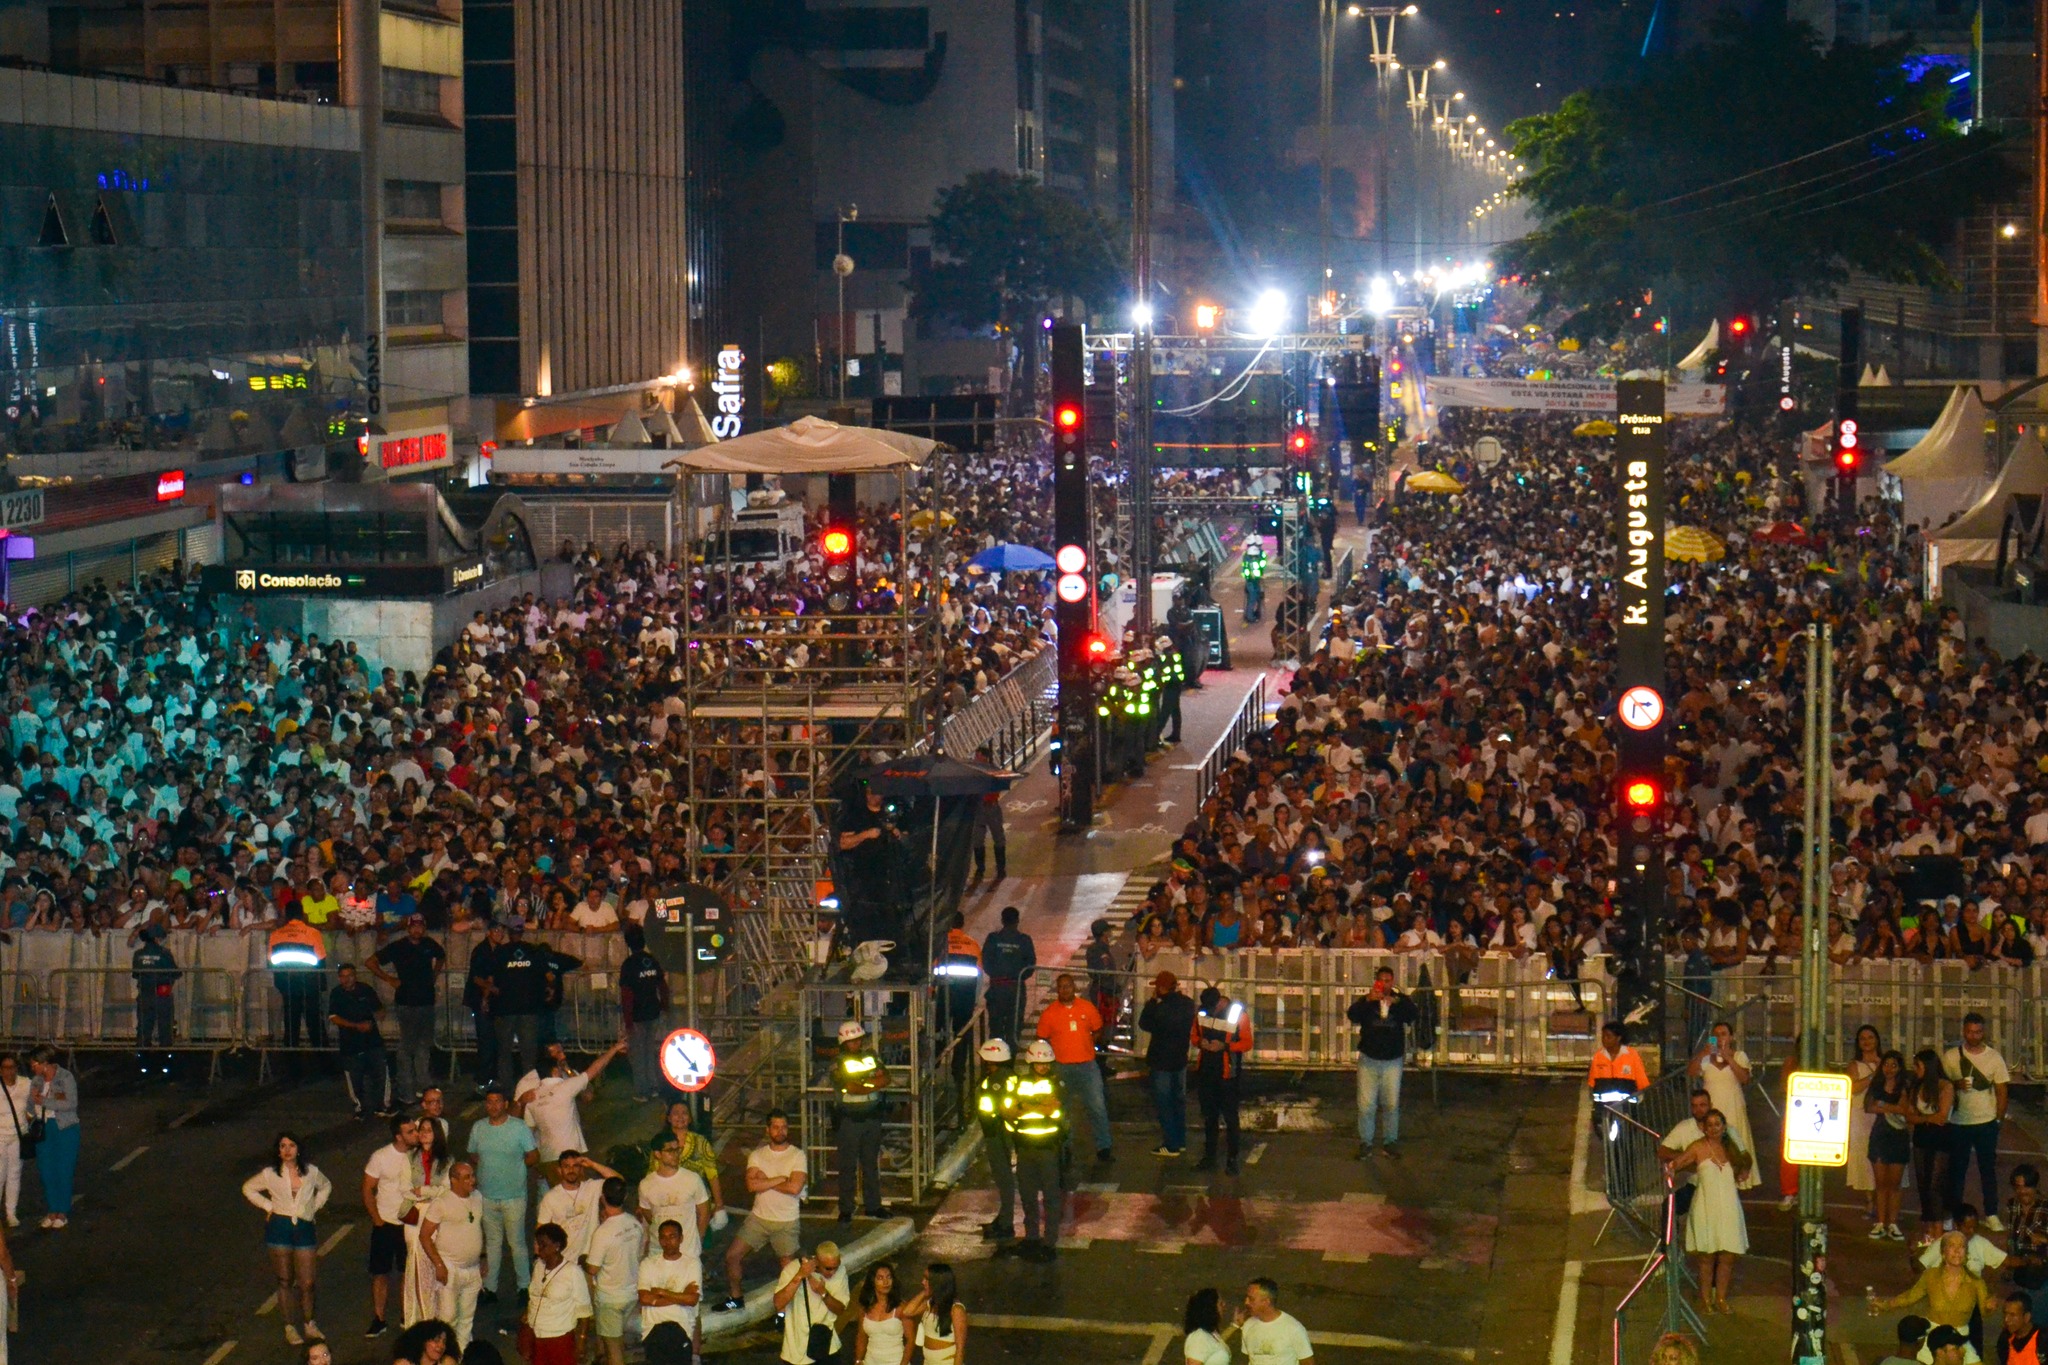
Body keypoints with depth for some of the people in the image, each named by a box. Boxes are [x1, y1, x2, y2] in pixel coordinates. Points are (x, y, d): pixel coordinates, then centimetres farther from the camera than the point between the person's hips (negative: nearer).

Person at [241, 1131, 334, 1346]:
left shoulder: (311, 1172, 2)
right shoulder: (270, 1174, -2)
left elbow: (326, 1186, 22)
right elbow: (248, 1188, 11)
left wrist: (315, 1207, 9)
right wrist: (267, 1206, 2)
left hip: (304, 1229, 1)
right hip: (280, 1229, -1)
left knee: (307, 1282, 1)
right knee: (285, 1281, 5)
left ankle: (309, 1324, 19)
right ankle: (290, 1328, 14)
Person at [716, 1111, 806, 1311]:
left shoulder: (798, 1156, -7)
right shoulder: (757, 1155, 2)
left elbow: (794, 1188, -21)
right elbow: (751, 1185, -13)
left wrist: (765, 1181, -11)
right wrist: (780, 1179, -17)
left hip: (787, 1222, -3)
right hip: (758, 1217, 3)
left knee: (788, 1269, 1)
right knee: (732, 1256, 1)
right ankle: (734, 1297, 20)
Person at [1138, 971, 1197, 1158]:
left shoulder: (1161, 1008, -25)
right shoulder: (1188, 1005, -4)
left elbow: (1144, 1024, -11)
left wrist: (1152, 1000, -7)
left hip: (1161, 1062, -7)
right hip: (1180, 1059, 7)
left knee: (1163, 1104, 2)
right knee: (1179, 1100, 18)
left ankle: (1171, 1145, 4)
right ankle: (1181, 1141, 25)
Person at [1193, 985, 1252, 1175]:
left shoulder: (1238, 1014, -11)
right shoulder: (1202, 1012, 1)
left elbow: (1247, 1044, -9)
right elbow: (1193, 1036, 12)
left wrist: (1225, 1046, -23)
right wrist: (1200, 1042, -11)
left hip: (1228, 1074, -4)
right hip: (1206, 1072, 4)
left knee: (1230, 1118, 1)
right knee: (1209, 1117, 13)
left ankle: (1232, 1160, 8)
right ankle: (1209, 1157, 22)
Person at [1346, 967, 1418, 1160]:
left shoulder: (1401, 1001, 2)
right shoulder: (1366, 1001, 2)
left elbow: (1414, 1015, -16)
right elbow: (1351, 1015, -16)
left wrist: (1397, 1001, -33)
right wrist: (1368, 1000, -31)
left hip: (1392, 1062, 0)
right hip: (1368, 1060, 0)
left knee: (1391, 1104, 5)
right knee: (1366, 1105, -2)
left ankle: (1389, 1142, 15)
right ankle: (1365, 1143, 6)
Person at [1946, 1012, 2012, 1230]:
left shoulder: (1994, 1057, 0)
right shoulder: (1951, 1056, 0)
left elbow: (2002, 1091, 2)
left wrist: (1999, 1120, -3)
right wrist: (1955, 1084, -17)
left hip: (1986, 1122, 0)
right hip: (1958, 1123, 0)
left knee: (1988, 1169, 5)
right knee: (1956, 1170, 6)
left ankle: (1992, 1215, 12)